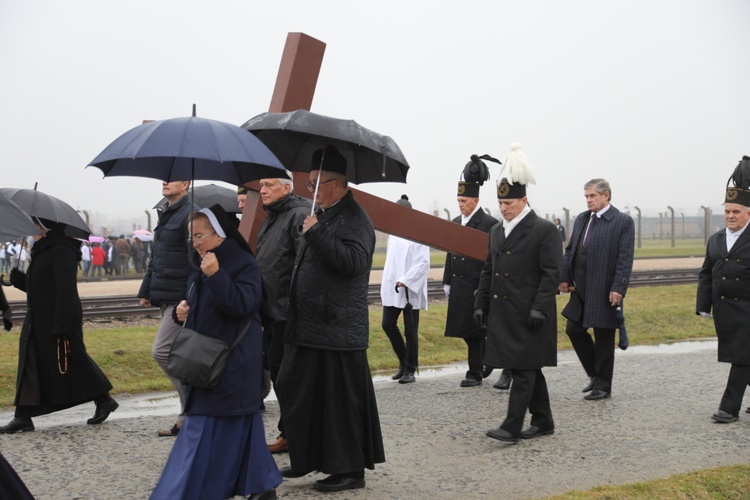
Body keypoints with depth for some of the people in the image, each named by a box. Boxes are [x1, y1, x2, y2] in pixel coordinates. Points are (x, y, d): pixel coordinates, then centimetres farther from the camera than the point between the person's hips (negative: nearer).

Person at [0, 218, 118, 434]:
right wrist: (17, 278, 2)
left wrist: (61, 327, -25)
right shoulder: (42, 252, 14)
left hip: (59, 320, -10)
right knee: (30, 366, 5)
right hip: (38, 322, 10)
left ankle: (104, 401, 16)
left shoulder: (61, 251, -17)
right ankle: (23, 417, 7)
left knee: (67, 364, 0)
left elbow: (66, 291, -22)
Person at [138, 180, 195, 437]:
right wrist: (146, 290, 20)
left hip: (181, 298, -10)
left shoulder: (190, 214, -11)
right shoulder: (165, 215, 19)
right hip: (165, 298, 10)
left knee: (161, 351, -12)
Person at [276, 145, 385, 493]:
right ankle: (306, 458, 28)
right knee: (298, 393, 14)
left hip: (337, 331, -10)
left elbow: (353, 261, -29)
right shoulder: (322, 215, 16)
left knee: (340, 401, -3)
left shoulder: (354, 219, -13)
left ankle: (349, 470, 7)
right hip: (308, 328, 10)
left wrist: (315, 233, -25)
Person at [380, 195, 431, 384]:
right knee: (388, 324, 2)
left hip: (410, 290, -6)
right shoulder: (393, 234, 12)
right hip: (391, 289, 6)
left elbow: (424, 263, -14)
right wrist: (389, 282, 12)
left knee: (410, 330, 1)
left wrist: (405, 281, -21)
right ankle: (404, 362, 20)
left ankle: (410, 370, 11)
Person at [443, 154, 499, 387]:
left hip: (477, 287, -7)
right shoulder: (456, 222, 13)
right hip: (459, 287, 7)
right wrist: (447, 282, 14)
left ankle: (475, 373, 9)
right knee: (467, 331, 10)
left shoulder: (489, 224, -9)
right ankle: (487, 361, 25)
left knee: (473, 331, -1)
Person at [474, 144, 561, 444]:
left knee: (523, 369, -7)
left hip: (528, 315, -7)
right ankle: (543, 421, 23)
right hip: (502, 314, 7)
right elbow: (488, 271, 18)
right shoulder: (496, 231, 14)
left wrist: (539, 308, -18)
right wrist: (481, 304, 12)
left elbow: (552, 273, -12)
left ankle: (512, 427, -7)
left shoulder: (544, 230, -8)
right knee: (529, 368, 14)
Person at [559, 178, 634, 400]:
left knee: (603, 338, 2)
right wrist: (565, 278, 5)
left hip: (605, 292, -7)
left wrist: (618, 289, -19)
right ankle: (595, 374, 28)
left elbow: (625, 259, -13)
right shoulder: (581, 219, 11)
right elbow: (570, 250, 14)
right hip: (581, 290, 7)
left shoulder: (623, 221, -8)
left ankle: (603, 386, 14)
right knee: (574, 329, 10)